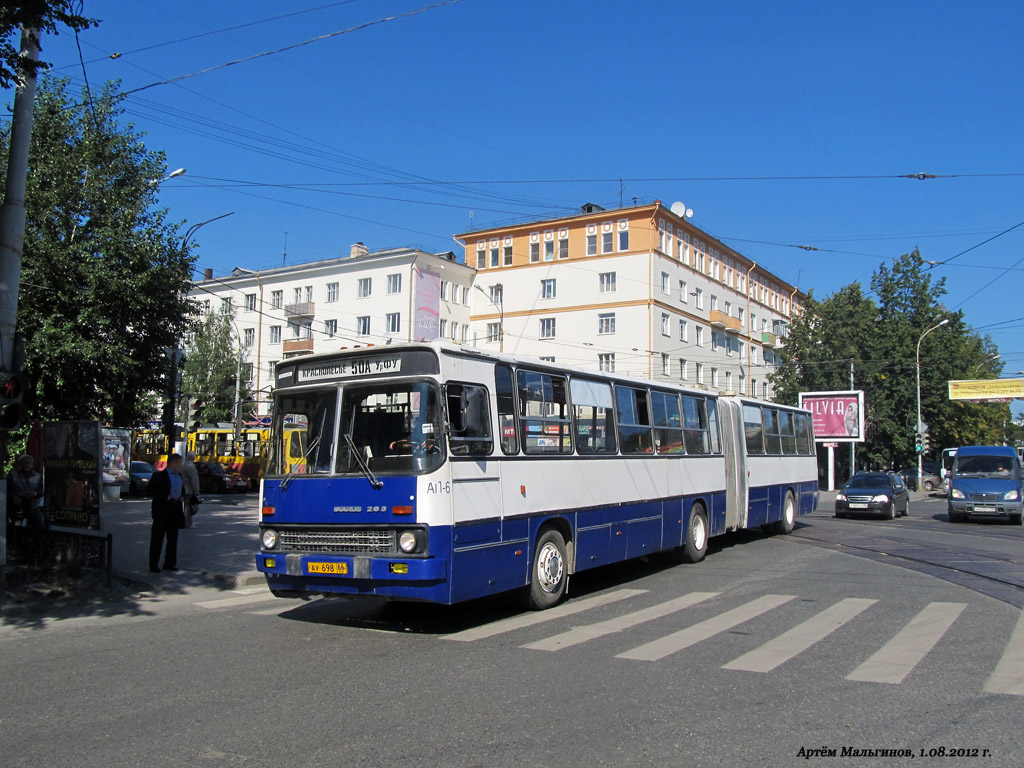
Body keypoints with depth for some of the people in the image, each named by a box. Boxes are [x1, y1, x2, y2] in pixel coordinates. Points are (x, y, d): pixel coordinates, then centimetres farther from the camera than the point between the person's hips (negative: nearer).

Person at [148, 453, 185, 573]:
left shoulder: (179, 476, 14)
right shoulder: (159, 475, -9)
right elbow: (151, 490, -15)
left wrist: (181, 497, 7)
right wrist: (166, 497, -20)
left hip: (175, 510, 7)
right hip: (162, 510, -7)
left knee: (173, 537, 10)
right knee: (157, 537, 0)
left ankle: (169, 563, 20)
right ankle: (153, 565, 6)